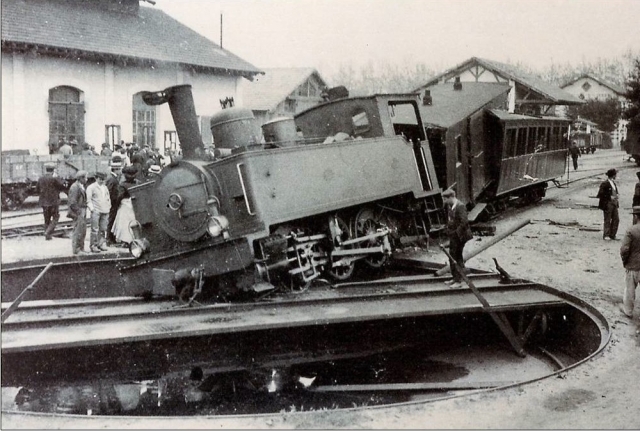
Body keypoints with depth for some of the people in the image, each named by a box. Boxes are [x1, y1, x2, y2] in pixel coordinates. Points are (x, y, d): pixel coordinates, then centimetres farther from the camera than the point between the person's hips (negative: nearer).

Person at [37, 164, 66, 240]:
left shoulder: (40, 179, 4)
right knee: (55, 218, 6)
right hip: (53, 201, -5)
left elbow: (38, 190, 11)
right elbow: (62, 188, -6)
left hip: (43, 202, 6)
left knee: (47, 219, 14)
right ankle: (48, 232, -9)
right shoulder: (55, 179, -14)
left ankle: (47, 236, 16)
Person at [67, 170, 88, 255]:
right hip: (78, 213, -10)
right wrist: (78, 211, -18)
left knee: (83, 231, 14)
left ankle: (81, 248, 22)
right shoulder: (75, 187, -15)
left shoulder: (81, 187, 15)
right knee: (77, 231, -5)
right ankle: (76, 250, 2)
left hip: (82, 212, 10)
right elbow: (72, 202, -19)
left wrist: (84, 211, 14)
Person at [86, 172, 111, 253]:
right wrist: (91, 208, -13)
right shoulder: (91, 187, 0)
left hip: (105, 211, 6)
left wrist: (108, 206, 16)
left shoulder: (105, 187, 21)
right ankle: (93, 246, -6)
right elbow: (88, 200, -5)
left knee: (103, 229, 6)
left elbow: (108, 198, 29)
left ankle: (102, 244, 14)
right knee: (95, 230, -8)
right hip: (96, 211, -6)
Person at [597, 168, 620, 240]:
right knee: (607, 220, -1)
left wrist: (616, 196, 5)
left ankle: (612, 235, 17)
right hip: (607, 204, -8)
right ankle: (606, 235, 7)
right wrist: (610, 197, -18)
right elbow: (600, 194, -17)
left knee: (616, 219, 8)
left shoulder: (613, 182, 12)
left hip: (614, 204, 8)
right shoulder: (605, 183, -14)